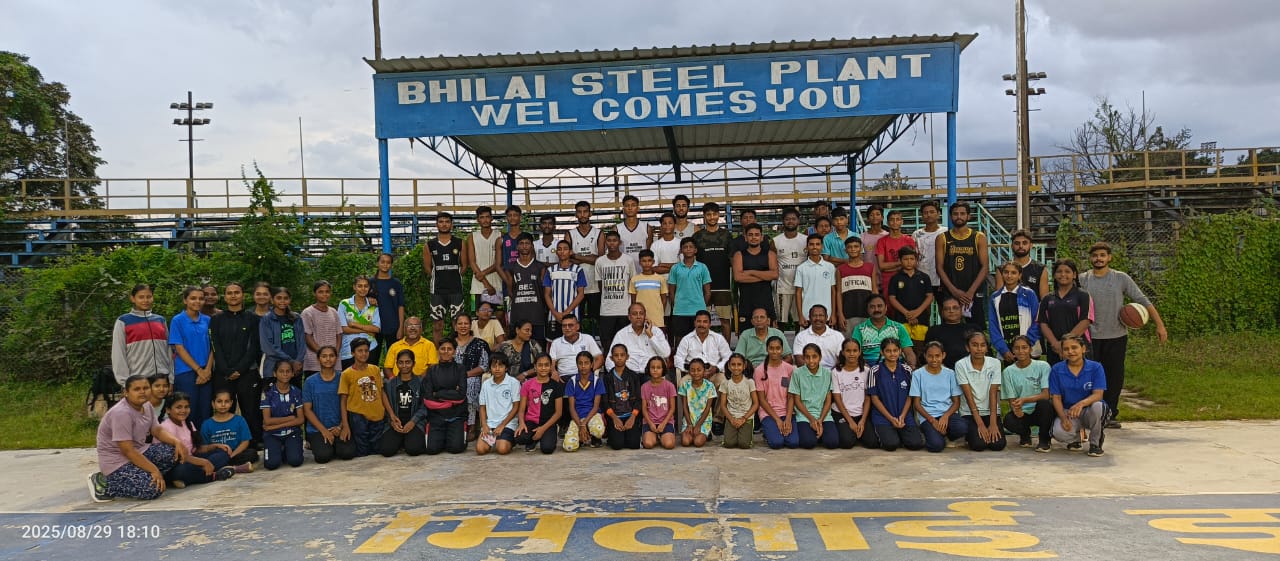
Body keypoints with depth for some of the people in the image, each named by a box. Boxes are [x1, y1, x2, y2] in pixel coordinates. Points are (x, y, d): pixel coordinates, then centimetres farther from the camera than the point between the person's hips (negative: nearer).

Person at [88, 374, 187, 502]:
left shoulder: (147, 406, 2)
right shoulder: (121, 413, -25)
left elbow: (157, 430, 7)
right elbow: (127, 450, -26)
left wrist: (177, 442, -14)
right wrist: (154, 470, -26)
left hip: (139, 452, 8)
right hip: (117, 461, -8)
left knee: (176, 452, -9)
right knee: (154, 489, -24)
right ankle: (104, 484, -6)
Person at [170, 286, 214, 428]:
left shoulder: (207, 320, 9)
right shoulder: (178, 320, -2)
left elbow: (212, 347, 8)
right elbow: (179, 349, -6)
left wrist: (208, 369, -6)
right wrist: (198, 370, -10)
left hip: (206, 373, 4)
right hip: (186, 372, -4)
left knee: (205, 413, 6)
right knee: (189, 413, -1)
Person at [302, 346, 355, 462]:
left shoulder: (342, 379, 4)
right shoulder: (310, 382, 2)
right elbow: (307, 410, 0)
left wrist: (341, 427, -9)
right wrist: (324, 430, -9)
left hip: (338, 428, 1)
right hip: (317, 429, -1)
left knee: (348, 453, -24)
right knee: (323, 455, -25)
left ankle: (334, 445, 10)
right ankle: (316, 444, 10)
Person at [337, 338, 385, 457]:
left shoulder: (375, 369, 5)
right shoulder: (347, 374, -4)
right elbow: (343, 401, -3)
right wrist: (345, 425, -8)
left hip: (378, 416, 3)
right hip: (358, 416, -3)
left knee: (376, 450, 7)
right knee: (362, 453, 1)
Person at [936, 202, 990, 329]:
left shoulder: (979, 237, 5)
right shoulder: (942, 238, 5)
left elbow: (984, 267, -1)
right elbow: (940, 267, 0)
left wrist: (971, 291, -12)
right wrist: (954, 291, -11)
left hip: (974, 293, 0)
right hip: (949, 293, 0)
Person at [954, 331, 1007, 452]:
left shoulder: (995, 363, -5)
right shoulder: (961, 365, -11)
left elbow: (993, 393, -9)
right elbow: (968, 395, -13)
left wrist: (993, 423, -18)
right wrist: (980, 424, -18)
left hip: (991, 411, 2)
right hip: (970, 413, -2)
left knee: (998, 444, -19)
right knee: (978, 444, -23)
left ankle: (992, 431, 14)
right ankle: (969, 433, 11)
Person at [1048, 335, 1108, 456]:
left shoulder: (1095, 367, -7)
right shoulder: (1056, 369, -2)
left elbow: (1098, 395, -16)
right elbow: (1056, 398, -2)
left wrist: (1081, 403, -38)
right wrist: (1063, 418, -20)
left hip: (1088, 411, -1)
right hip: (1067, 411, 1)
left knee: (1097, 406, -37)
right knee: (1059, 433, -31)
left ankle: (1095, 442, -9)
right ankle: (1076, 438, 11)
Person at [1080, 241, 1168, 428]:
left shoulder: (1121, 279, 1)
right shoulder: (1082, 280, 2)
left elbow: (1143, 301, 1)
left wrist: (1159, 325, -6)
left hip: (1116, 337, 1)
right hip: (1090, 337, -1)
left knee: (1114, 377, 6)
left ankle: (1110, 415, 17)